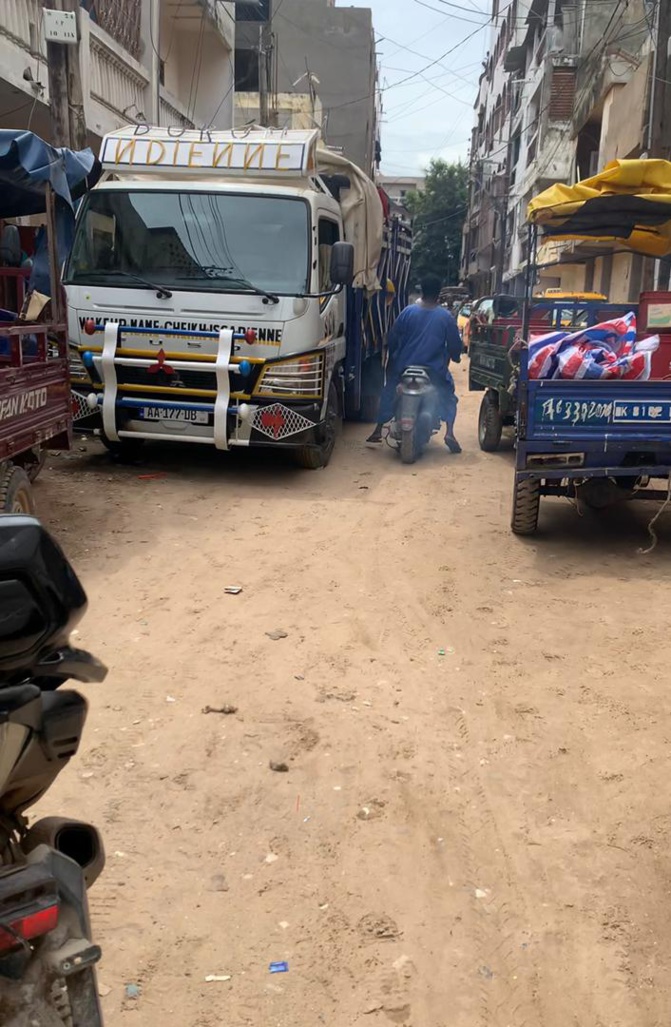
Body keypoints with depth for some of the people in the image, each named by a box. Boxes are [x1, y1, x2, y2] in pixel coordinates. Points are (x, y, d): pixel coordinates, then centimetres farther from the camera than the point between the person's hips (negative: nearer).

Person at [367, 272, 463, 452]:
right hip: (435, 371, -1)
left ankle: (378, 430, 20)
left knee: (389, 392, 23)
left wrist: (392, 358, 17)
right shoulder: (446, 317, -6)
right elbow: (455, 345, 1)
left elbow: (392, 339, 1)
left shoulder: (408, 312, -4)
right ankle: (449, 433, -1)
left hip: (404, 368, 1)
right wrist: (455, 357, 23)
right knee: (448, 395, 19)